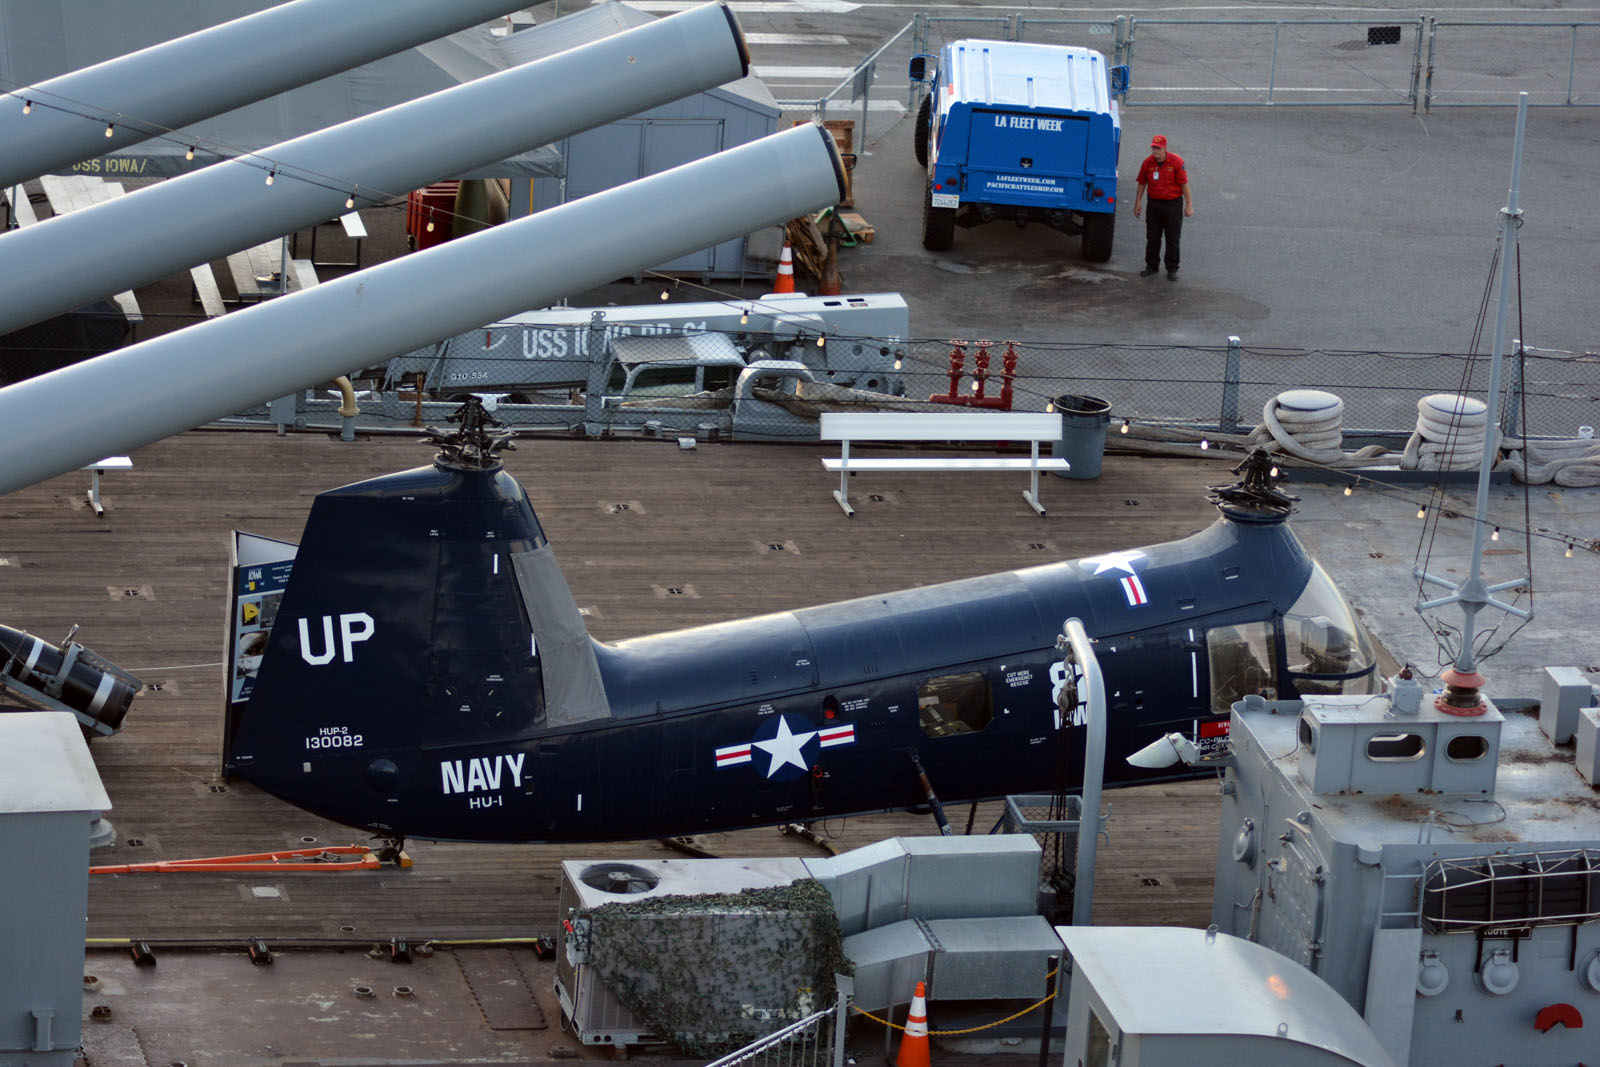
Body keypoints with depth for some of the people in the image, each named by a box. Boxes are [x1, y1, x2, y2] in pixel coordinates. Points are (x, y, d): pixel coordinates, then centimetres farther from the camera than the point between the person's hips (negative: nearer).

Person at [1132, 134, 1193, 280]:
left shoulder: (1176, 162, -12)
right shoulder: (1148, 162, -2)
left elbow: (1184, 184, -9)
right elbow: (1142, 183, 7)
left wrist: (1188, 205, -8)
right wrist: (1137, 203, 9)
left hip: (1173, 204, -3)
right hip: (1154, 204, 3)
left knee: (1172, 239, 4)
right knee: (1152, 237, 11)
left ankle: (1172, 269, 13)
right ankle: (1152, 266, 25)